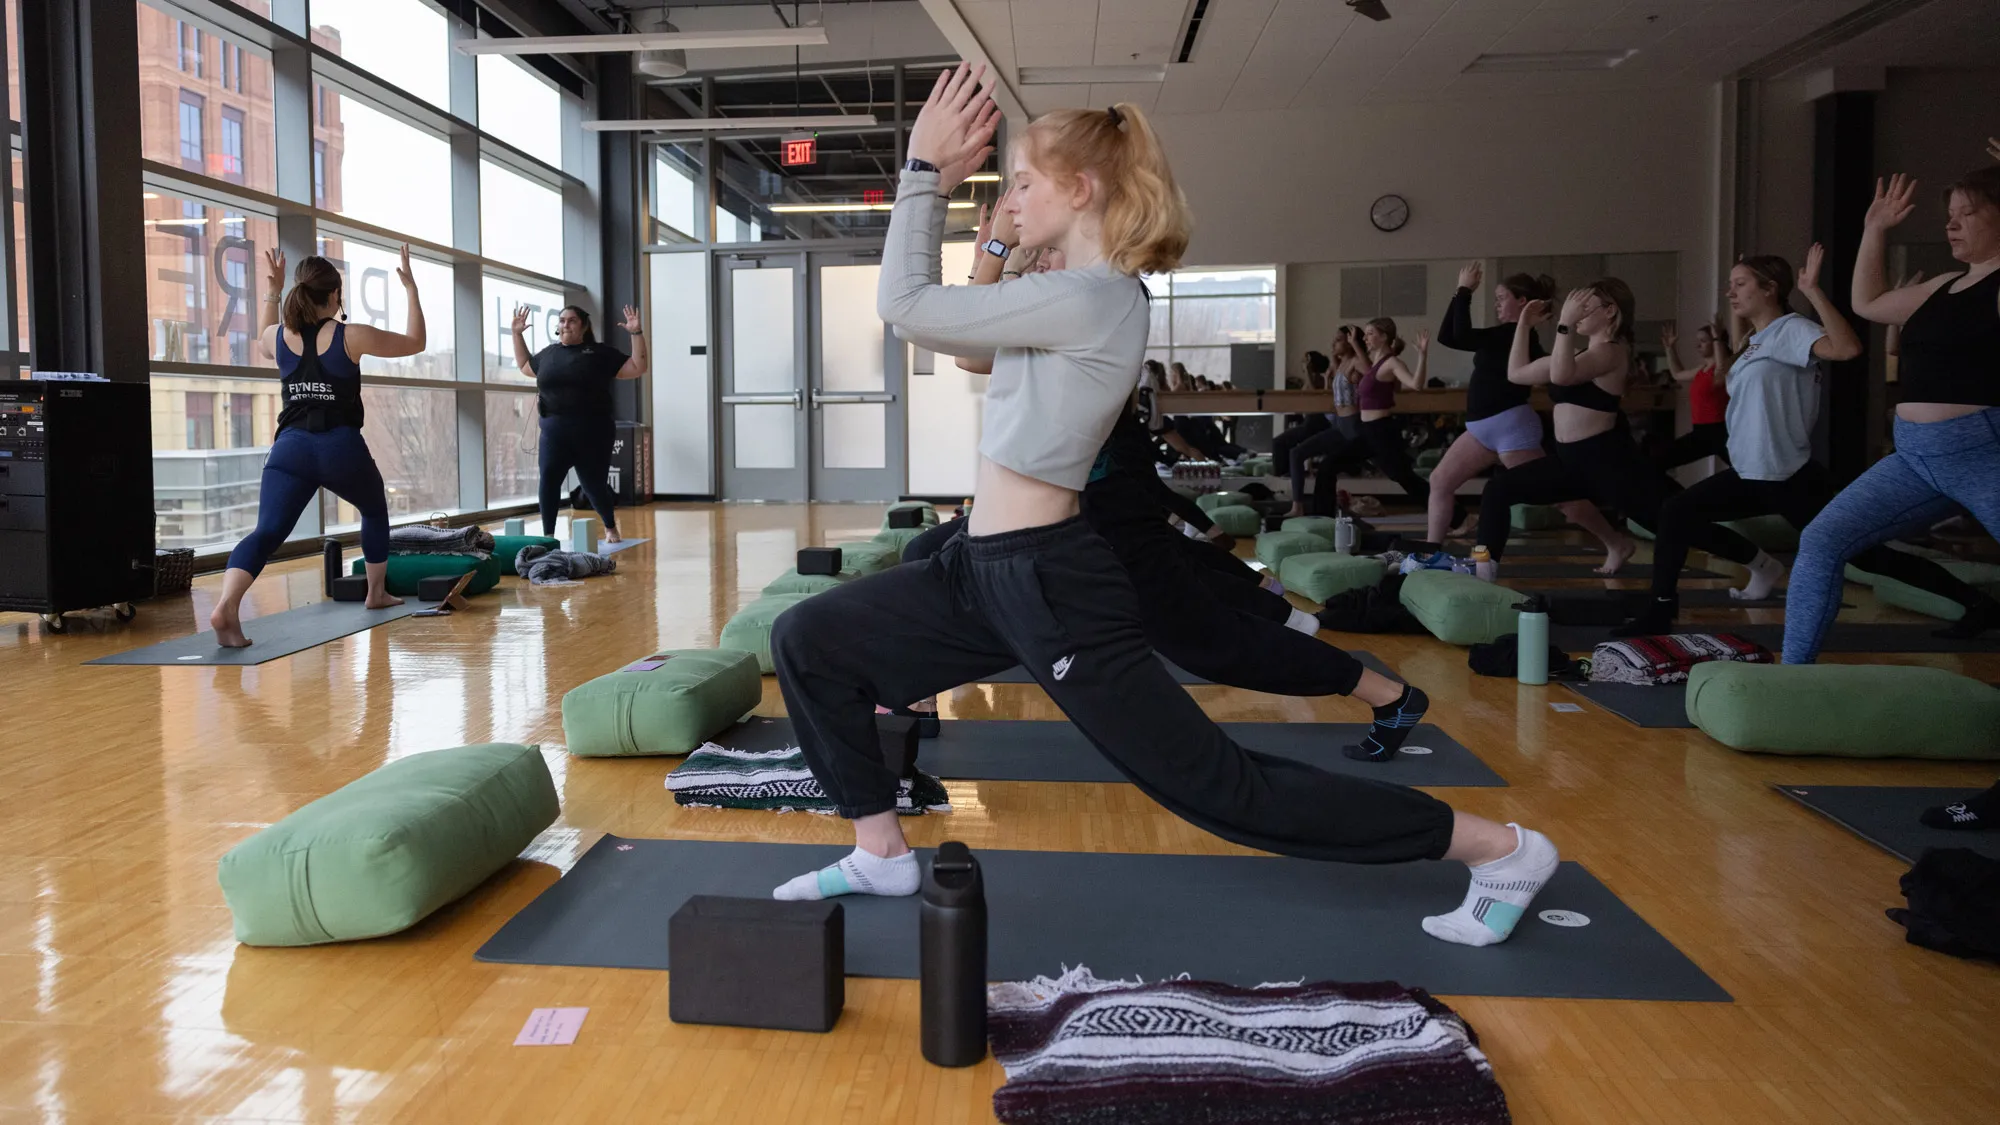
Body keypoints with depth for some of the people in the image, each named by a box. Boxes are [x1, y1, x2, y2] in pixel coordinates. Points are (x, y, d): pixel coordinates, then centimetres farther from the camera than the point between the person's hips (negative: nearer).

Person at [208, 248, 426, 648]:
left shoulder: (278, 336, 8)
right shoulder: (351, 337, -4)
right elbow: (415, 342, 9)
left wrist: (271, 293, 34)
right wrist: (411, 289, 16)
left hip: (290, 448, 2)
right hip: (342, 449, -2)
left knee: (267, 532, -11)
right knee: (375, 510, 28)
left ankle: (226, 606, -36)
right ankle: (376, 593, 39)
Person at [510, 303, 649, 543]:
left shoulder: (600, 353, 5)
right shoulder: (548, 353, 16)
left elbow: (637, 368, 3)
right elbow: (524, 366, 35)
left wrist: (637, 334, -5)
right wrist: (517, 333, 28)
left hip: (592, 433, -2)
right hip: (554, 431, 2)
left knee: (594, 485, 7)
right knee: (548, 479, -17)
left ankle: (610, 527, 34)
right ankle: (548, 535, -12)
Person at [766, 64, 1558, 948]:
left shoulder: (1084, 300, -19)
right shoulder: (1083, 296, 12)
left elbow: (907, 306, -16)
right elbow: (935, 322, 18)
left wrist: (925, 168, -7)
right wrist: (938, 181, 14)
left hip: (1050, 584, -10)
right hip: (990, 572, 10)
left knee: (1219, 787, -2)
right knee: (808, 640, 9)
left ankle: (1500, 850, 11)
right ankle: (881, 854, 19)